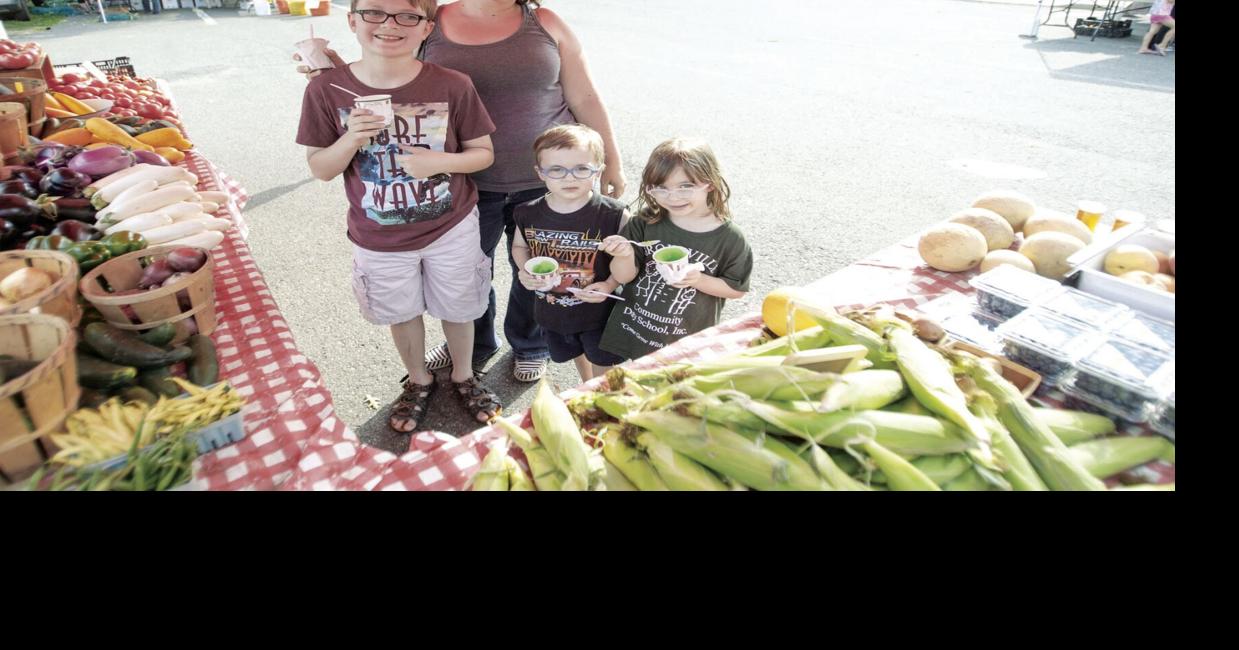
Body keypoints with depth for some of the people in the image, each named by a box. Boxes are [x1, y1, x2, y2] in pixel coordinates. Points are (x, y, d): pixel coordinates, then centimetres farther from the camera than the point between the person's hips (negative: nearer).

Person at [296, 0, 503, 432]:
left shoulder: (452, 86, -15)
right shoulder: (327, 91, -12)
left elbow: (483, 152, -6)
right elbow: (320, 169, -5)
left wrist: (441, 161, -25)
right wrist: (350, 141, -25)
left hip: (451, 229, -1)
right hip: (380, 240, 1)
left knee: (458, 309, 17)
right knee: (402, 314, 20)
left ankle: (463, 377, 46)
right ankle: (419, 381, 48)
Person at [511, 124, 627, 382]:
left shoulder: (613, 214, -23)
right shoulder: (529, 214, -12)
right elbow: (519, 246, 7)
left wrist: (610, 284, -27)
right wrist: (524, 271, -12)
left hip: (598, 310, -4)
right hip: (551, 310, 4)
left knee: (602, 361, 19)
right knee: (576, 353, 30)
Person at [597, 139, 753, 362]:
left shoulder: (729, 238, -13)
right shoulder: (645, 224, -11)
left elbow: (737, 289, -4)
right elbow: (623, 277, -5)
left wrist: (699, 280, -21)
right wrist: (626, 256, -27)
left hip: (689, 341, -1)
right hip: (634, 329, 1)